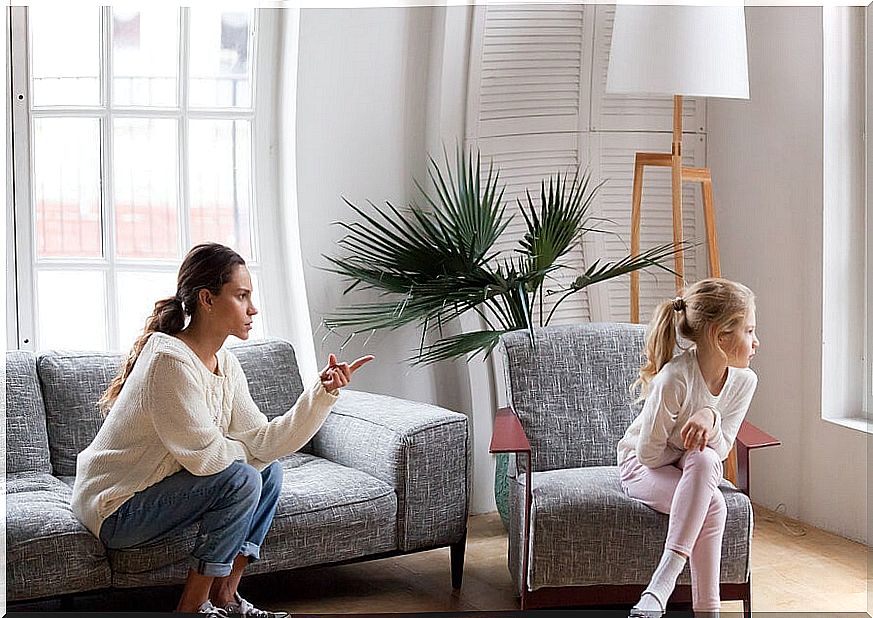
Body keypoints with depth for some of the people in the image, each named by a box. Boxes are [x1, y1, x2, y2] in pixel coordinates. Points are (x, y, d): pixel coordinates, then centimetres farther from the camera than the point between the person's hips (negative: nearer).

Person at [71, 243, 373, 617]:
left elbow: (262, 441, -6)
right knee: (242, 479, -22)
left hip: (154, 490, 9)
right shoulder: (169, 359, -26)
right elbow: (205, 455, -27)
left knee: (270, 472, 4)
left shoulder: (224, 364, 3)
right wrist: (250, 453, -7)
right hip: (115, 511, -9)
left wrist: (323, 392, -15)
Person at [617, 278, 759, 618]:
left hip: (701, 467, 5)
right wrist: (693, 450, -7)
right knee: (712, 505, -33)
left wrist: (710, 418, -34)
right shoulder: (675, 379, -29)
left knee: (704, 462, -34)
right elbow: (649, 453, -21)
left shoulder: (744, 380, -12)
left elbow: (720, 451, -13)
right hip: (642, 466, -4)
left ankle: (660, 586, -37)